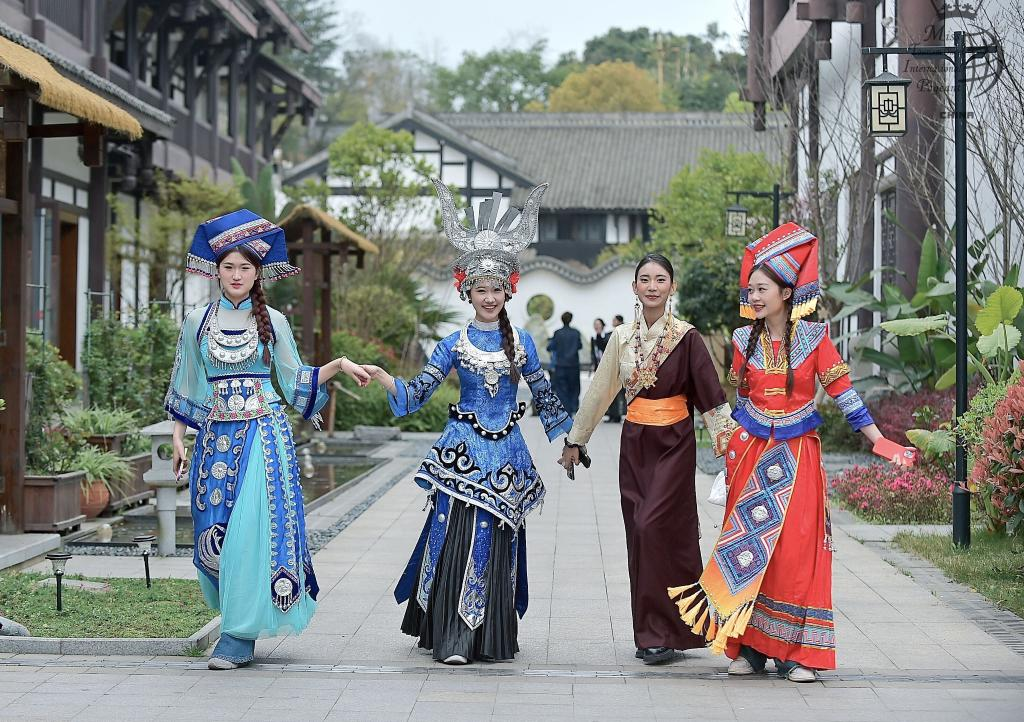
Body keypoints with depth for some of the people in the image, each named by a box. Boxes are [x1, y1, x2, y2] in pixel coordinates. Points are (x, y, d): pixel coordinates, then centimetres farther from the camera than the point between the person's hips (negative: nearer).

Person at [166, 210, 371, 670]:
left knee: (251, 529, -11)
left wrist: (340, 365, -2)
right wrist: (177, 436, 11)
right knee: (215, 528, 1)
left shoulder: (271, 322, 5)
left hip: (263, 435, -2)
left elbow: (294, 380, 10)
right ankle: (235, 616, 19)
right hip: (216, 436, 2)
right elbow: (186, 387, 14)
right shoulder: (197, 321, 8)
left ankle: (240, 635, -10)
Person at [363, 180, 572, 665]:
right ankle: (452, 637, -4)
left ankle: (492, 636, 12)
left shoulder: (522, 342, 7)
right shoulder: (455, 344, 2)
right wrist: (381, 377, -17)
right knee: (457, 536, -9)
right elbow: (416, 394, -1)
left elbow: (543, 395, 13)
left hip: (506, 453, 2)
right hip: (464, 452, -2)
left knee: (499, 543, 3)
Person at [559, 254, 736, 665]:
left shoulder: (686, 338, -5)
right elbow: (600, 391, 15)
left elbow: (711, 394, -6)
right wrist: (575, 440, 19)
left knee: (655, 527, -15)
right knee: (640, 535, 4)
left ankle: (665, 634, -6)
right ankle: (650, 632, 13)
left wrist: (728, 442, -13)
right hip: (634, 444, 5)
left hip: (673, 445, -5)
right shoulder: (622, 338, 8)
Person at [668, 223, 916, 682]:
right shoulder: (744, 340, 5)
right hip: (754, 454, 3)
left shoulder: (813, 338, -3)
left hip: (798, 456, -2)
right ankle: (747, 646, 9)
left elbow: (843, 394, -3)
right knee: (747, 548, 1)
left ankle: (794, 652, 0)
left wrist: (880, 442, -7)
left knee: (797, 548, -5)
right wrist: (734, 451, 9)